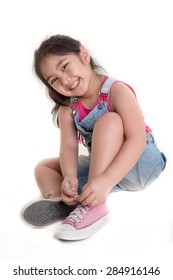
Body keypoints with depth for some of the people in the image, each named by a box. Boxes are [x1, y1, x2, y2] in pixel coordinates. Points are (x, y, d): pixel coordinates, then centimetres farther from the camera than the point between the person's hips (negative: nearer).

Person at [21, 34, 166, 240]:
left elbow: (137, 139, -30)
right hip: (100, 167, 6)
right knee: (44, 168, -1)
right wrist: (69, 177, -39)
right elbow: (69, 146, -16)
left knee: (108, 120, -31)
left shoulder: (117, 91, -19)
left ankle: (94, 207, -38)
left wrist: (106, 180, -42)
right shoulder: (67, 109, -3)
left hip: (140, 164, -6)